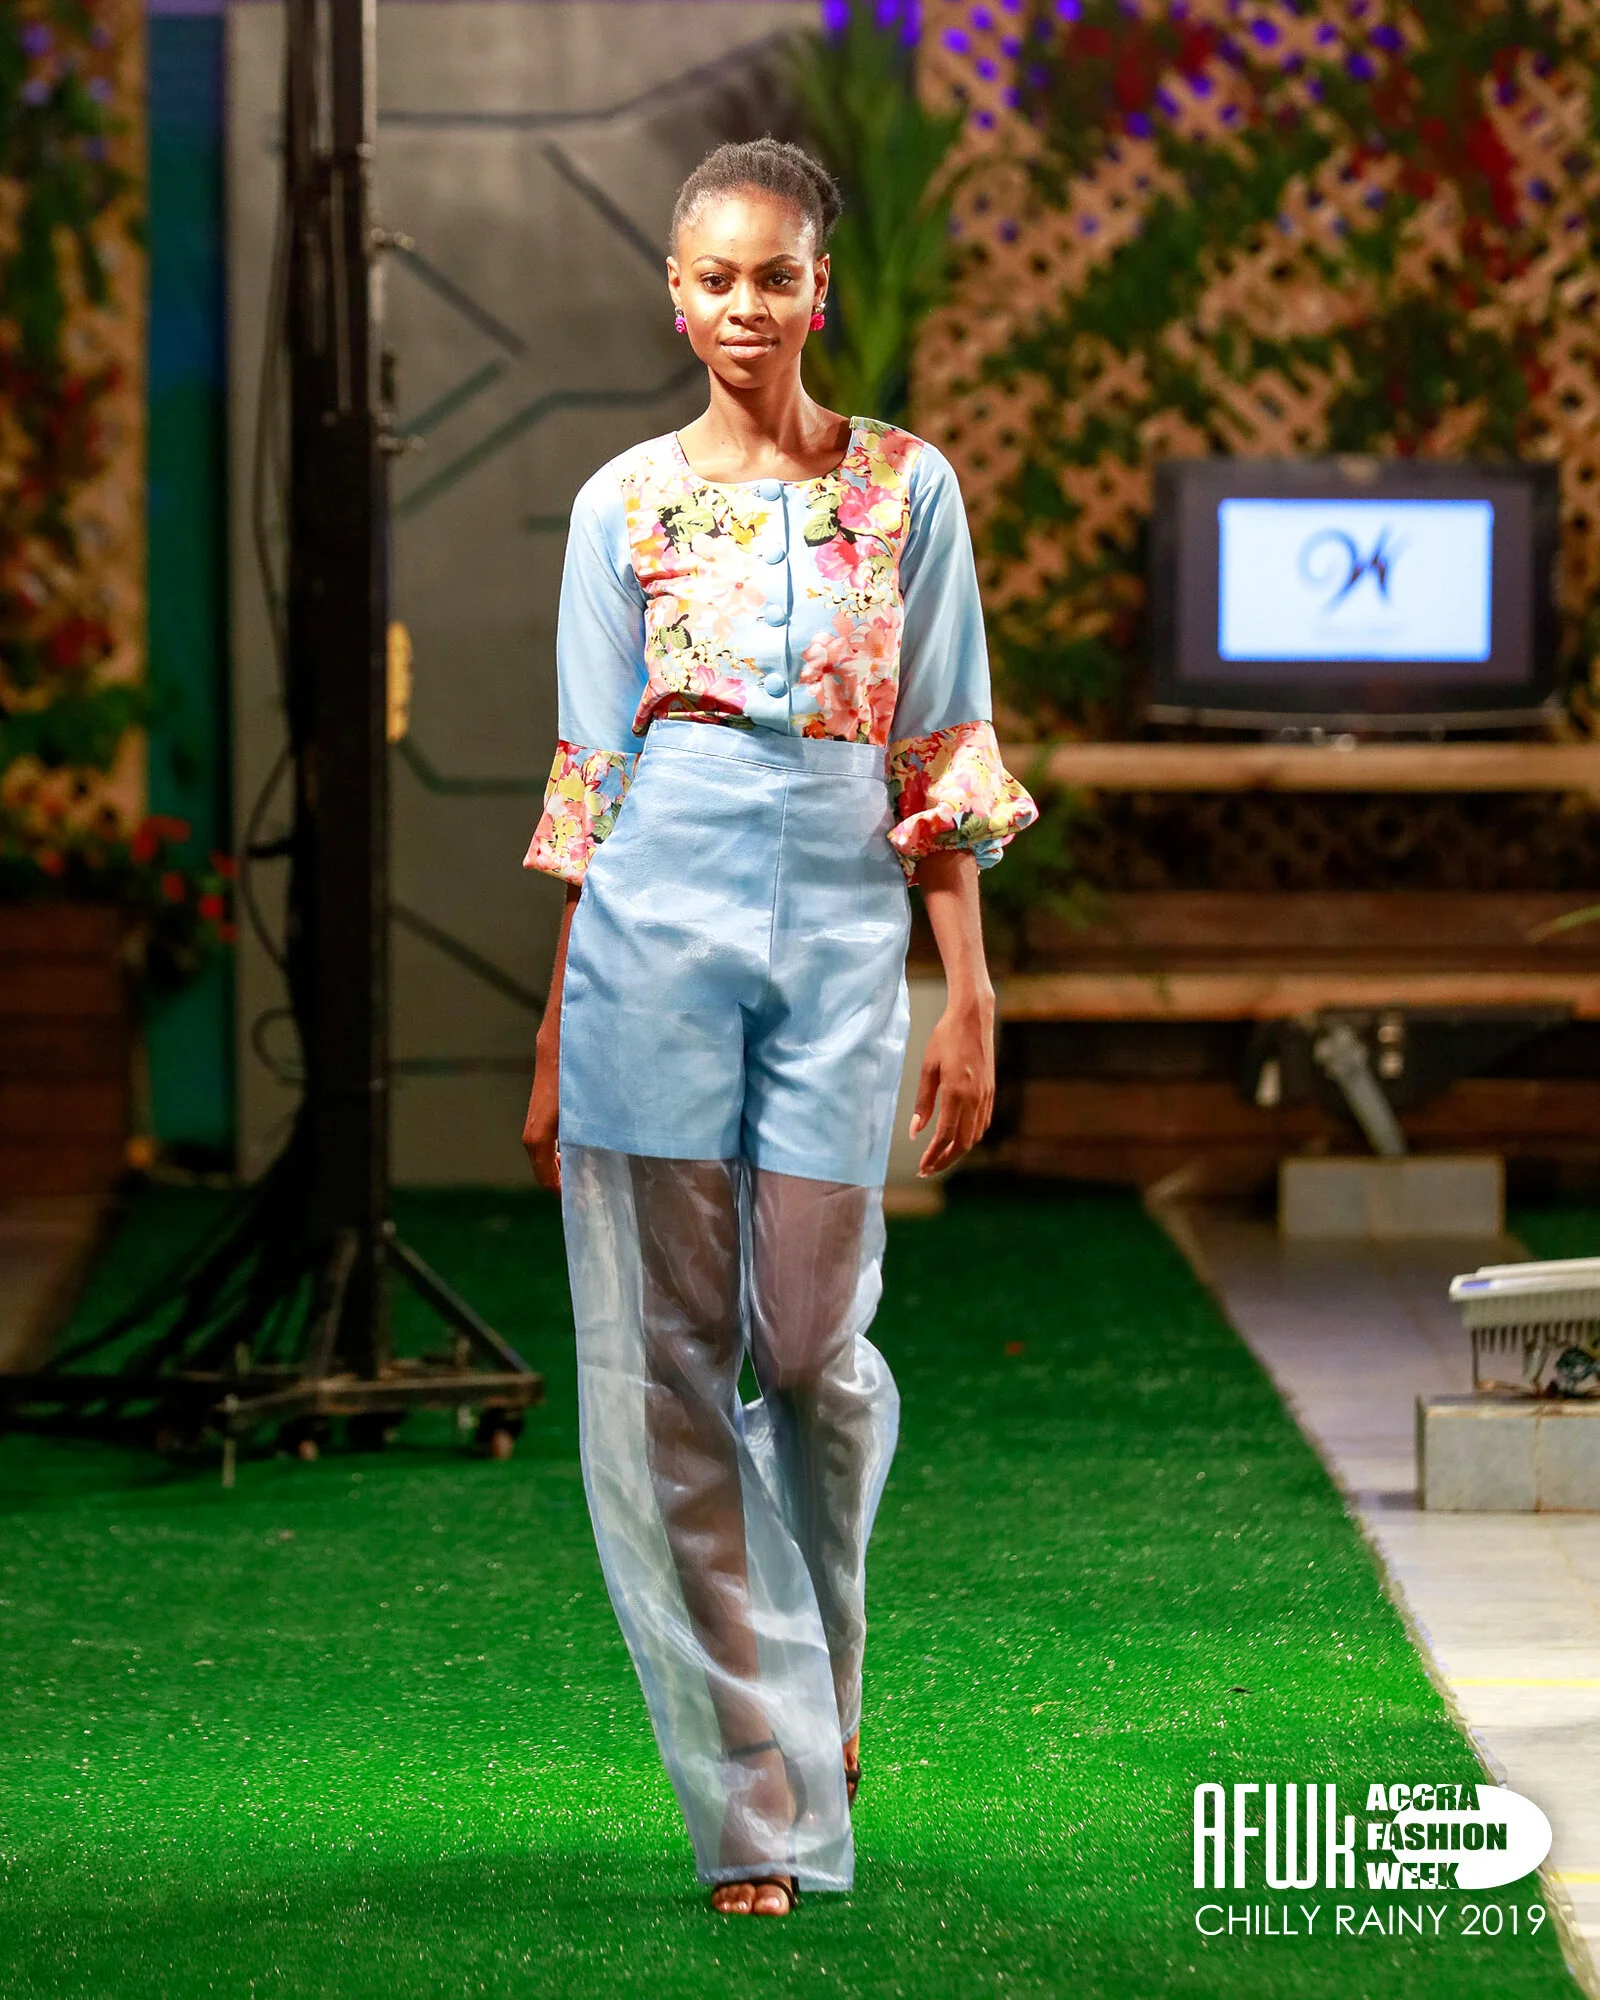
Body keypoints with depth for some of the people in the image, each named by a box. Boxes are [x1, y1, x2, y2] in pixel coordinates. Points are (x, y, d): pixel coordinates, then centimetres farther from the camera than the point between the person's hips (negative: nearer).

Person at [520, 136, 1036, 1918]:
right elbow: (587, 780, 9)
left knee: (813, 1347, -3)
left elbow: (942, 760, 7)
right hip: (657, 923, 0)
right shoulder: (625, 503, 8)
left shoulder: (906, 487, 7)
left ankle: (818, 1672, 29)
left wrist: (970, 994, 0)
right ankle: (759, 1804, 2)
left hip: (844, 928, 0)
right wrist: (551, 1041, 6)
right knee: (662, 1367, -3)